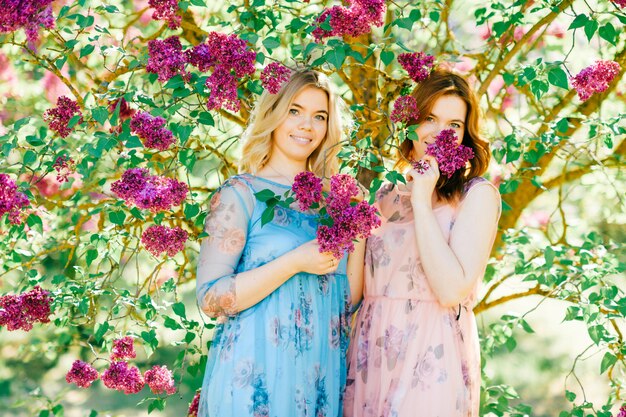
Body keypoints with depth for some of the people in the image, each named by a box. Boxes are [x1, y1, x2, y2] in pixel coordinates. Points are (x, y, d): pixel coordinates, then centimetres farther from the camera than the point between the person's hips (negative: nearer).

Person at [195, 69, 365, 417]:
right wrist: (295, 263, -19)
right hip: (257, 376, -5)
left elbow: (346, 297, 10)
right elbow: (210, 298, -13)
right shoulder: (241, 193, -6)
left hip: (323, 375, 5)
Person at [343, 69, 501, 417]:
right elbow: (366, 286, 13)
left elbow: (453, 290, -17)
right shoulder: (387, 195, 12)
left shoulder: (477, 194, -4)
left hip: (431, 358, -5)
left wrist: (422, 202, -15)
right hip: (371, 353, 5)